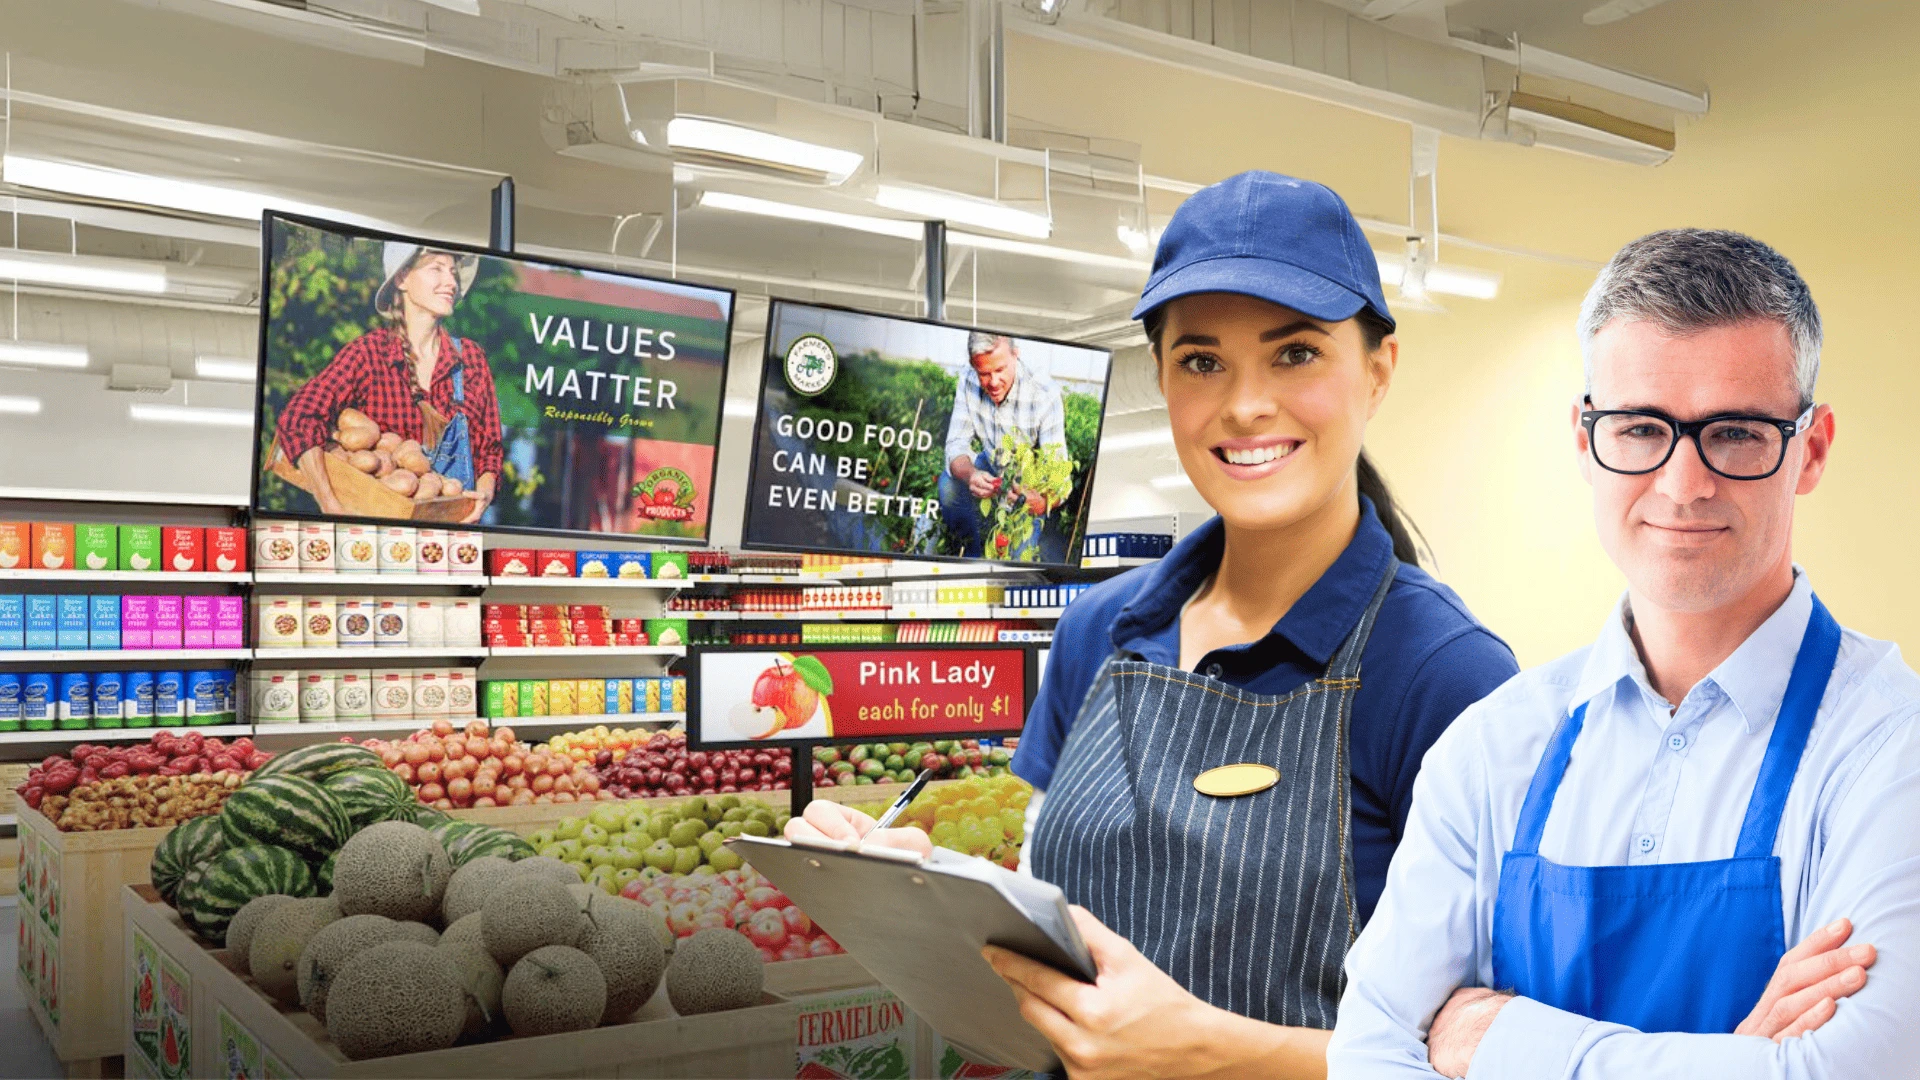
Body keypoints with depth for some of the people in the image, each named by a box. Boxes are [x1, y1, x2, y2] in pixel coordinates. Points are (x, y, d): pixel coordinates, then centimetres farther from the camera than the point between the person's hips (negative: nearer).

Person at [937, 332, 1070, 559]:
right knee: (949, 484, -28)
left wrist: (1042, 502, -57)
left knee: (1017, 556, -22)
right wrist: (970, 475, -45)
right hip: (990, 466, 3)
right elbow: (956, 445, -20)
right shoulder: (969, 383, -19)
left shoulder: (1045, 393, -30)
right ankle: (973, 550, -2)